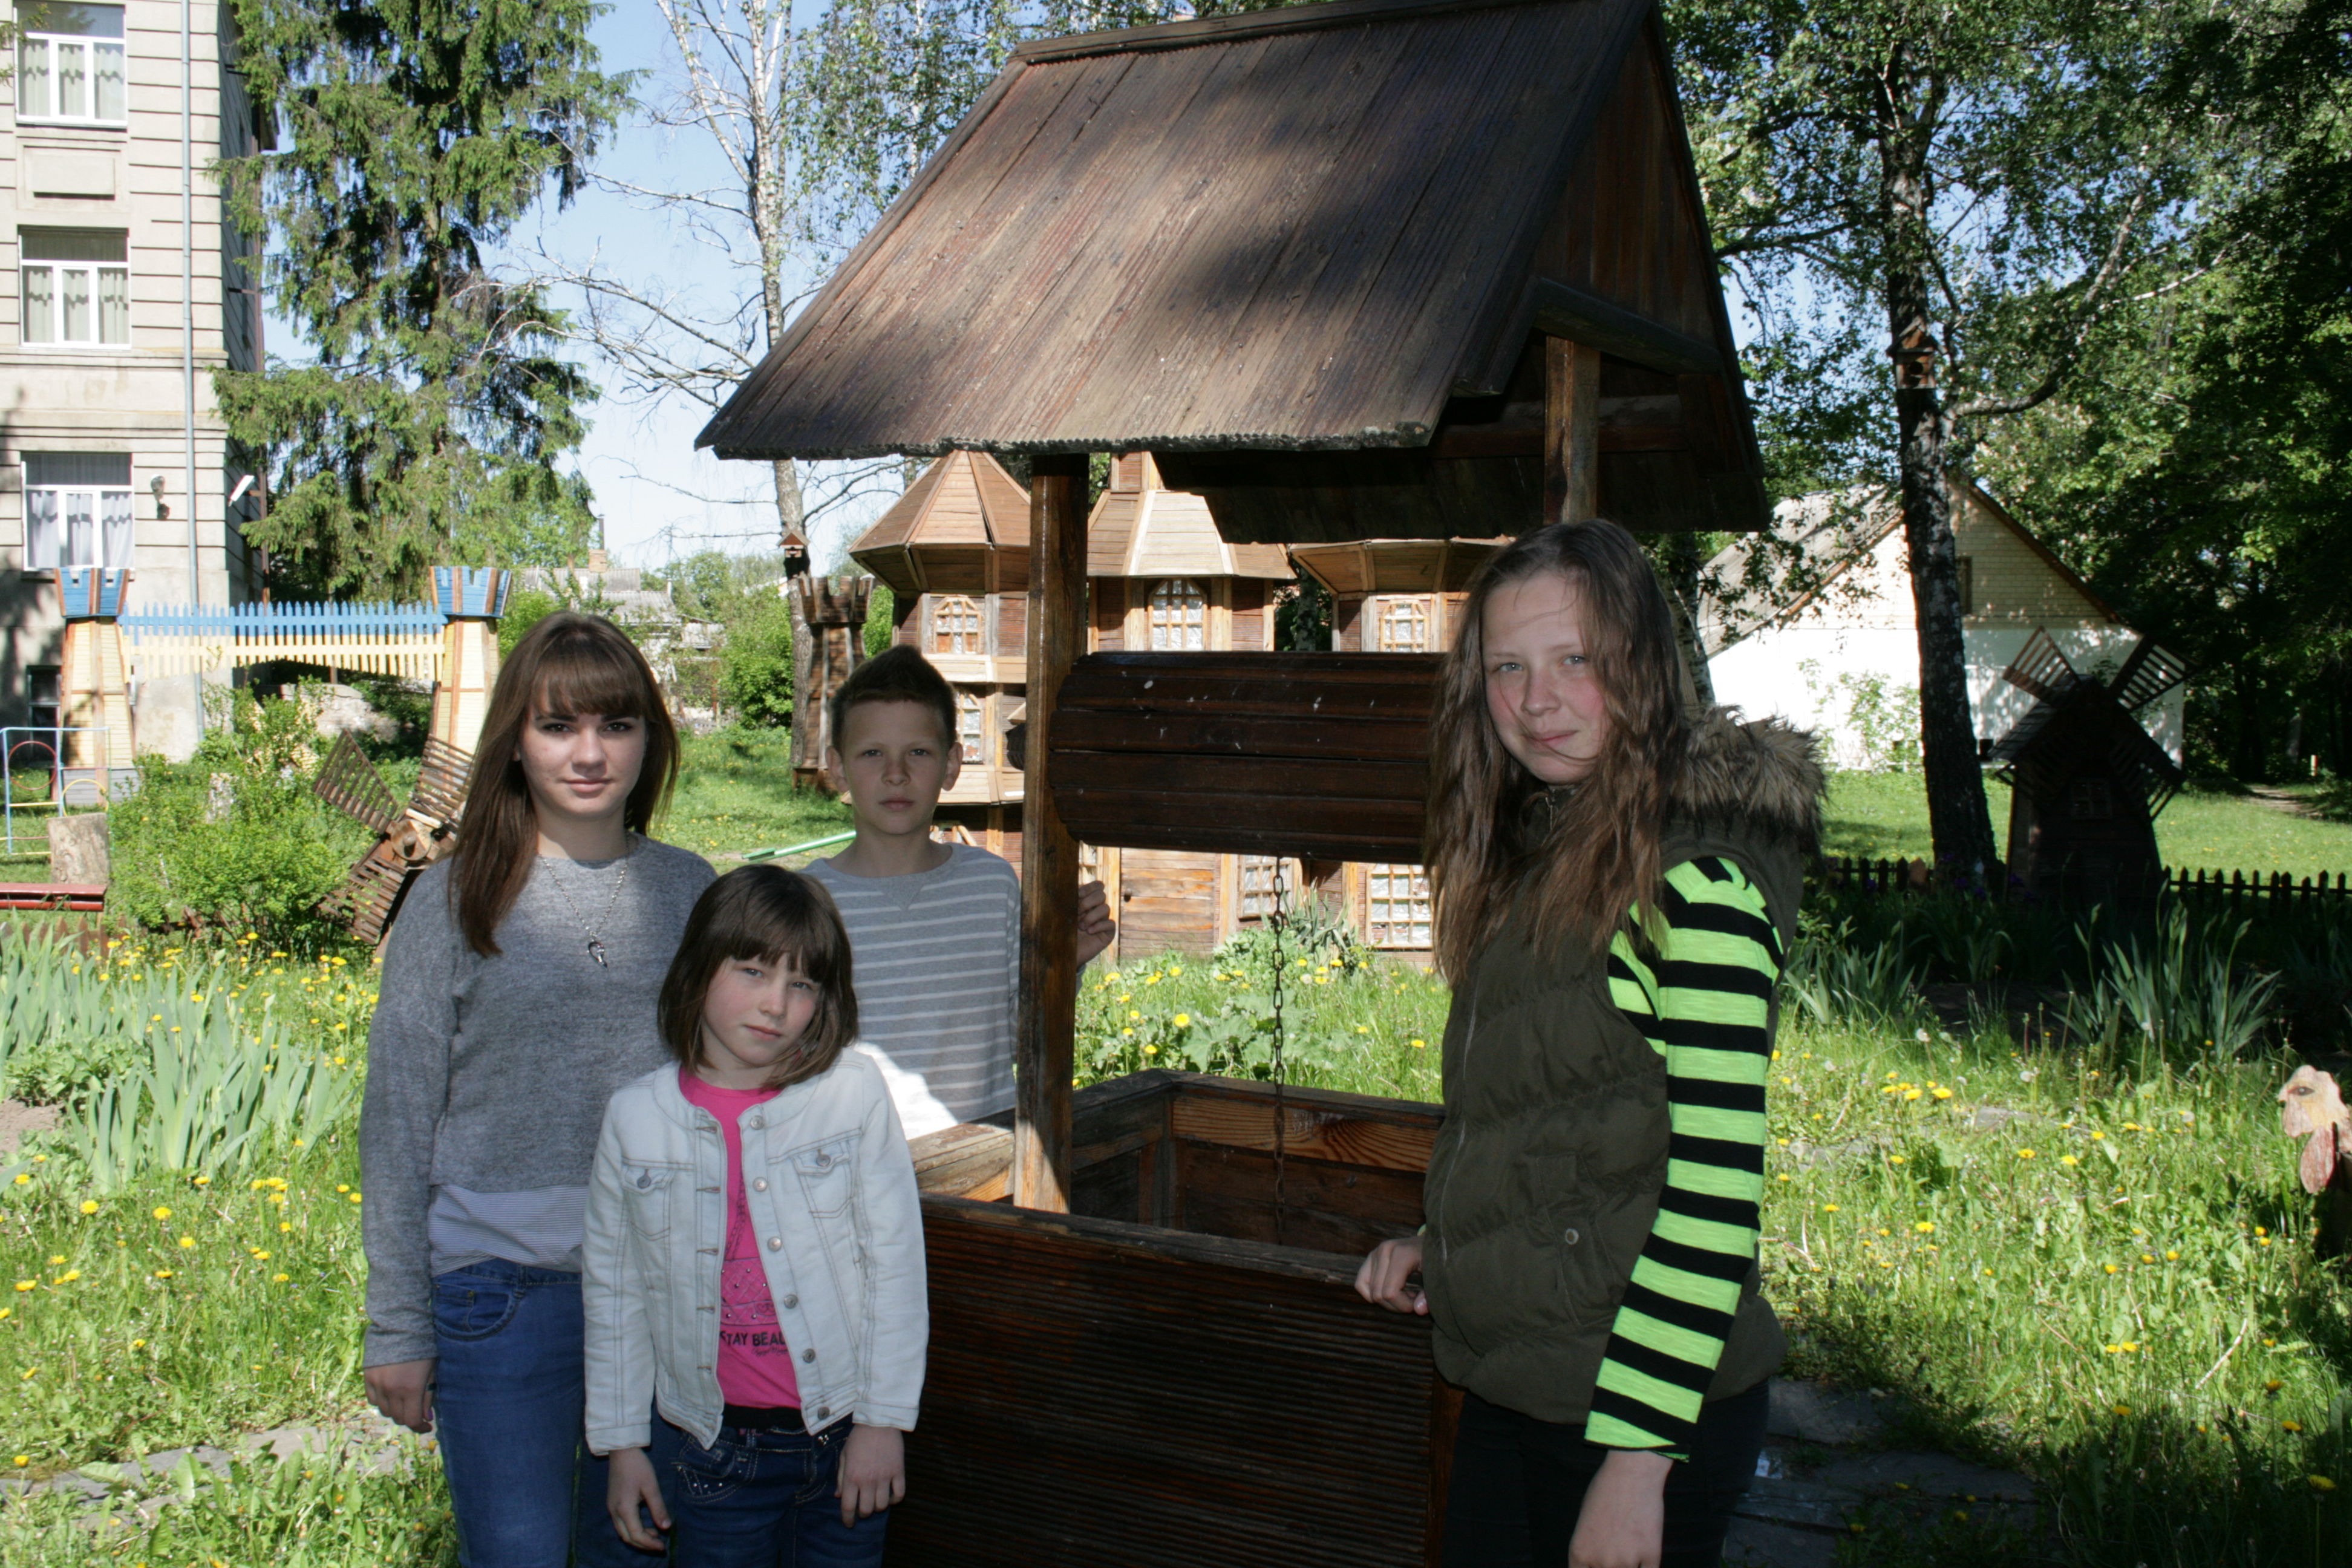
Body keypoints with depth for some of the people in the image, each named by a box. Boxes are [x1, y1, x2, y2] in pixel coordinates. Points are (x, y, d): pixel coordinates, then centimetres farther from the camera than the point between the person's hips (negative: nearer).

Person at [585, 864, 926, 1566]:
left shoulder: (855, 1092, -9)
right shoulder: (636, 1116, -4)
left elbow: (897, 1264, -6)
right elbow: (614, 1291, 5)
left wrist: (884, 1420, -5)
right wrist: (621, 1442, 7)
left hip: (842, 1431, -1)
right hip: (708, 1447, 1)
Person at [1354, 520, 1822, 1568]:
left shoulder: (1698, 881, -17)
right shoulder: (1538, 864, 8)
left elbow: (1714, 1194, -20)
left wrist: (1636, 1458, -21)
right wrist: (1438, 1240, 4)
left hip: (1643, 1408, -7)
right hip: (1511, 1392, 8)